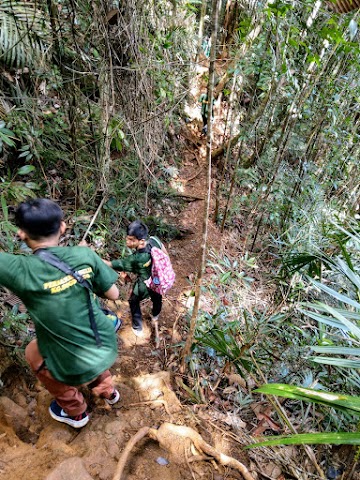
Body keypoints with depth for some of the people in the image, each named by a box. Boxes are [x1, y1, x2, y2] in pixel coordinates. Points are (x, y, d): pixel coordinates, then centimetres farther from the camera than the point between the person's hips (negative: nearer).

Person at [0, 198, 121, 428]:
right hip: (108, 348, 4)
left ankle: (75, 412, 41)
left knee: (34, 353, 27)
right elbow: (113, 294, -4)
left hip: (78, 367, -3)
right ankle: (107, 390, 53)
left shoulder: (20, 270, -23)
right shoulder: (85, 255, -14)